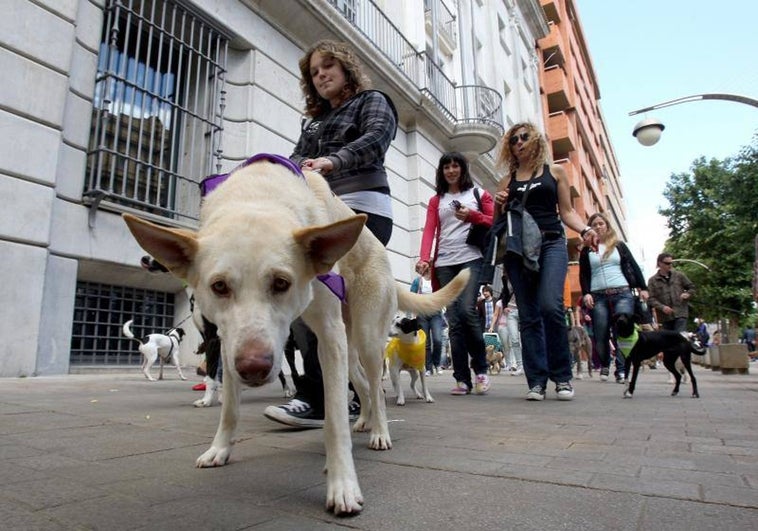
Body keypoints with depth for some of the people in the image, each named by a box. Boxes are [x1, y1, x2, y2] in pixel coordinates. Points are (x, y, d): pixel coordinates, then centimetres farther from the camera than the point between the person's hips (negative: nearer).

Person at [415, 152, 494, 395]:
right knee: (453, 320, -2)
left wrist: (472, 215, -8)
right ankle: (462, 379, 1)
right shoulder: (435, 201, 19)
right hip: (444, 263, 3)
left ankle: (481, 369, 1)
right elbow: (429, 230, 6)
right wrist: (424, 258, -12)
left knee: (467, 310, -20)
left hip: (471, 259, -2)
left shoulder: (479, 194, 15)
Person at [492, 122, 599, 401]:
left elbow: (566, 211, 10)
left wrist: (585, 230, -7)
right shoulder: (507, 180, 16)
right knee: (528, 316, -1)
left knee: (550, 306, -20)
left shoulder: (555, 172, 14)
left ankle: (562, 376, -3)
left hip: (551, 244, -2)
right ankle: (536, 381, 4)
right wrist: (499, 206, -3)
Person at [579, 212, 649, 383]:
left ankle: (621, 370, -8)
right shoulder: (587, 250, 12)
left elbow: (634, 267, 13)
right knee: (601, 335, -4)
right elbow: (583, 275, 9)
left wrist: (643, 288, 6)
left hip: (622, 294, 0)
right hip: (598, 296, 0)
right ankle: (604, 366, 13)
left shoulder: (619, 246, 14)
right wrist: (586, 293, -4)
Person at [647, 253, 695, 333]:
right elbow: (651, 299, -3)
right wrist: (662, 307, -19)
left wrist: (687, 294, -4)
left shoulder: (679, 275, 10)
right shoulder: (652, 280, 3)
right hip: (665, 317, 0)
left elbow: (691, 287, 19)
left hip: (680, 314, 0)